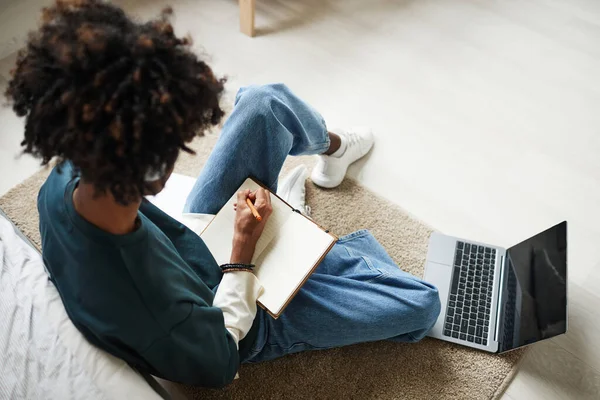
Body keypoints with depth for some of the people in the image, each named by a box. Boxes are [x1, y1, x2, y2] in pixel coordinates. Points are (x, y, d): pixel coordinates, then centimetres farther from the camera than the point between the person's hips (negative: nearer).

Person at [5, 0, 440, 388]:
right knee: (423, 305, -8)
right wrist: (245, 247, -20)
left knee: (266, 102, -4)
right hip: (244, 318, -5)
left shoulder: (61, 183, -26)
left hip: (194, 241, 6)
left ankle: (332, 145, 28)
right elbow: (220, 361, -21)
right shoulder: (162, 320, -46)